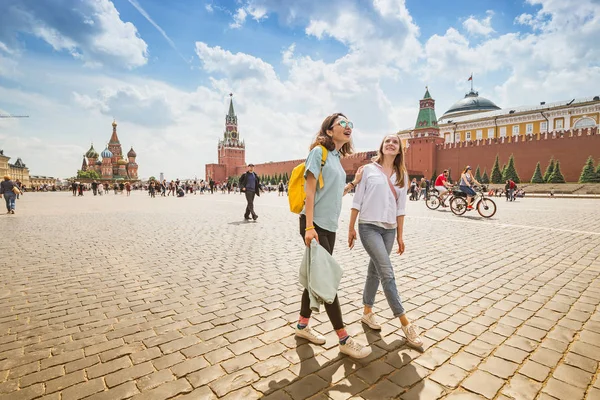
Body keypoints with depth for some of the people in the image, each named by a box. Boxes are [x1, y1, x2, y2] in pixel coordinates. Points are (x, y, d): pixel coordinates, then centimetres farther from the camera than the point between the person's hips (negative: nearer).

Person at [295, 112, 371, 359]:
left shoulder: (337, 158, 16)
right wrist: (309, 226, -21)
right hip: (315, 225, -9)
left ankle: (302, 325, 29)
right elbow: (309, 190, -15)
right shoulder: (319, 151, -8)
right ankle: (344, 339, 8)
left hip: (329, 226, 9)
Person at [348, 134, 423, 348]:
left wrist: (400, 235, 10)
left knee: (375, 270, 14)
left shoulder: (402, 175, 10)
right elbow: (357, 200, 0)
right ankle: (405, 324, -1)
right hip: (369, 226, -4)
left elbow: (400, 207, 11)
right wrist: (351, 228, -2)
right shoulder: (368, 169, 0)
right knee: (387, 273, -9)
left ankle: (367, 311, 31)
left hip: (389, 229, 5)